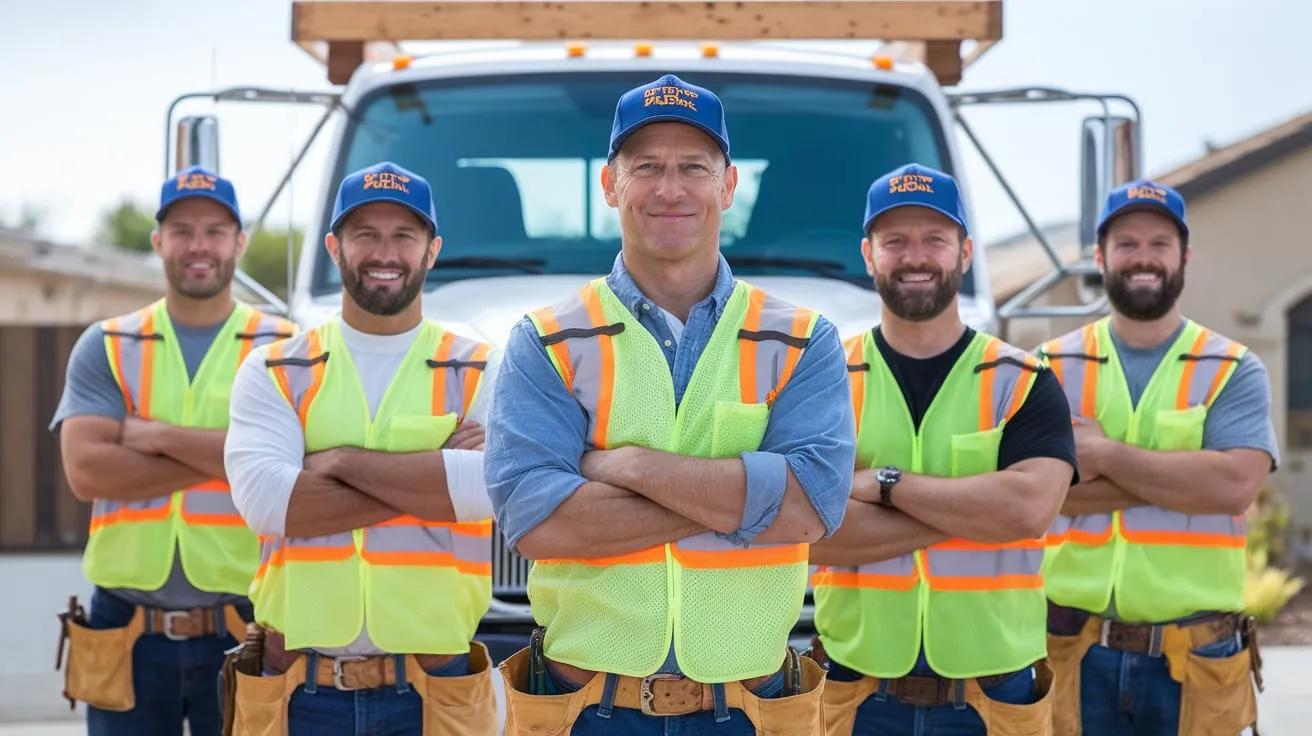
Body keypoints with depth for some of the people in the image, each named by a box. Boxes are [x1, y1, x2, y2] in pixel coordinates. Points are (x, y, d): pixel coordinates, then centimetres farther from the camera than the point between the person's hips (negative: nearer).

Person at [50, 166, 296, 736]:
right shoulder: (105, 348, 6)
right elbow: (86, 470, -9)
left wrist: (162, 437, -12)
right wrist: (227, 456, -12)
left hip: (242, 631, -1)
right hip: (127, 630, 1)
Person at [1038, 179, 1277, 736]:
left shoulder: (1234, 372, 2)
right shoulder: (1053, 368, 5)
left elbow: (1235, 485, -15)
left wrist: (1103, 454, -12)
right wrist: (1185, 479, -14)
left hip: (1196, 662, 0)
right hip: (1076, 653, 1)